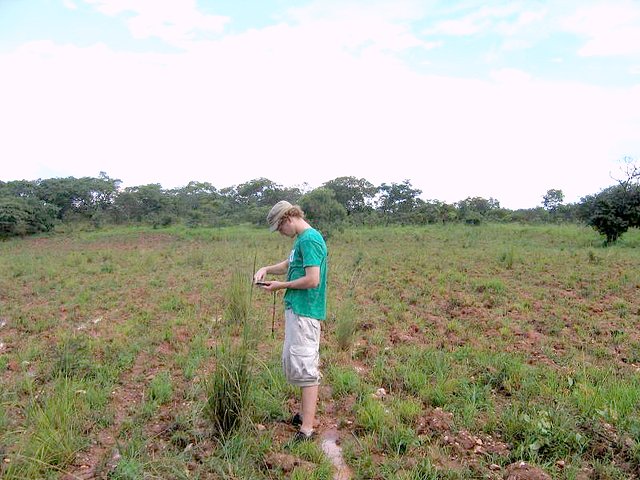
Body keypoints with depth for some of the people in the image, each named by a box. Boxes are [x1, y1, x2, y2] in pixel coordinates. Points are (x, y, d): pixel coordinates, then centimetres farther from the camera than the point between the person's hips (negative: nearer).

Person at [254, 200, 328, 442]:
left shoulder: (310, 239, -17)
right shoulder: (302, 239, 13)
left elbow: (312, 280, -23)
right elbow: (290, 264, 27)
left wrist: (281, 286, -11)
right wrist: (266, 269, 10)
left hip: (304, 311, -10)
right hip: (295, 309, 10)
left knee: (304, 367, -5)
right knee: (292, 362, 18)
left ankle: (306, 429, 3)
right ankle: (306, 413, 31)